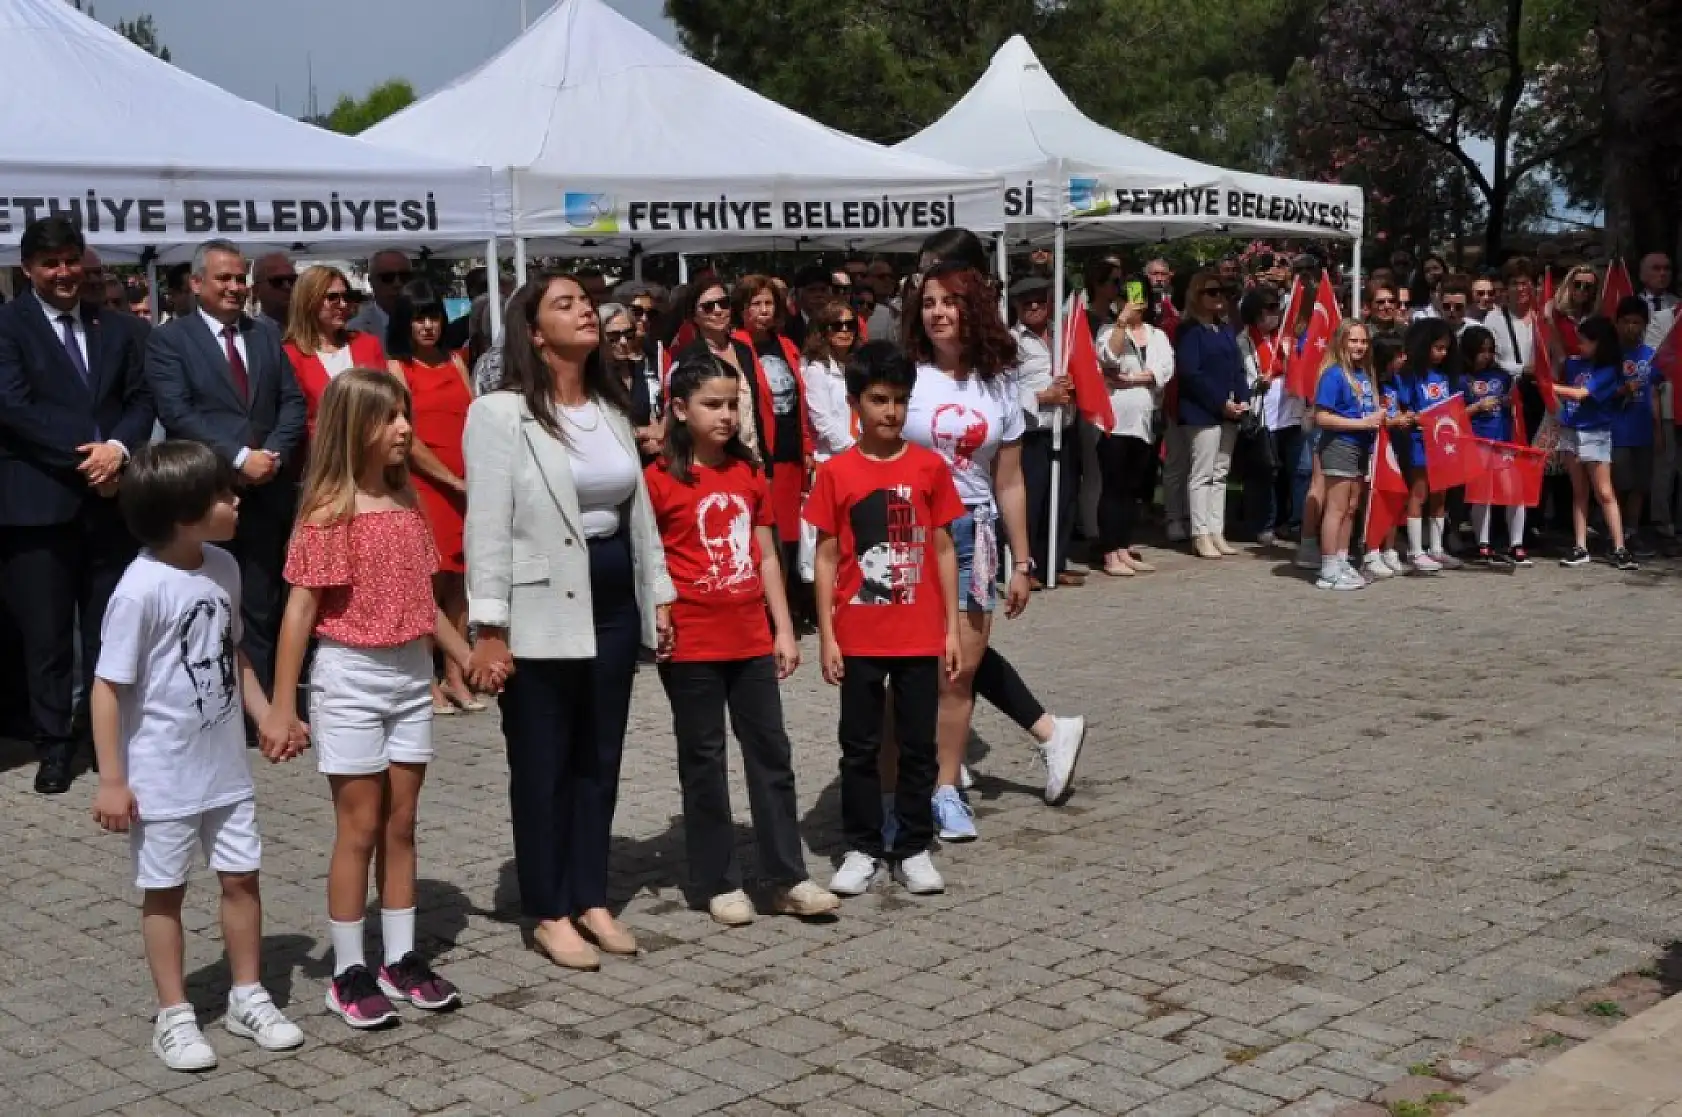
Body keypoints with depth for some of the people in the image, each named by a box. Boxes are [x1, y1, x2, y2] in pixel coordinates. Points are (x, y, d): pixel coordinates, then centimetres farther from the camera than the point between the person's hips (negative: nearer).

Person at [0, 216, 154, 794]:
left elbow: (142, 401, 8)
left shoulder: (120, 328, 13)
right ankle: (55, 745, 14)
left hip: (111, 498, 3)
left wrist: (118, 448, -12)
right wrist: (81, 457, -16)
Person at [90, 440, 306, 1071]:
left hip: (226, 766, 6)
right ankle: (174, 1016, 23)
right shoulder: (141, 589, -22)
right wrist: (112, 780, -16)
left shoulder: (224, 568, -1)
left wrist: (270, 719, 7)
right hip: (162, 776, -6)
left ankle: (248, 998, 30)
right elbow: (107, 687, -17)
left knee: (241, 878, 13)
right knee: (164, 892, 9)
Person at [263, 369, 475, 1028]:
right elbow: (300, 611, -13)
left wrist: (468, 658, 13)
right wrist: (282, 706, -14)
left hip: (411, 677, 6)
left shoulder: (407, 505, 6)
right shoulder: (328, 514, -12)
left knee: (401, 825, 11)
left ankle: (402, 959, 20)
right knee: (359, 828, 1)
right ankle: (348, 974, 12)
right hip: (350, 678, -6)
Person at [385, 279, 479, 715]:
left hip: (467, 486, 4)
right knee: (431, 580, -5)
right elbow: (409, 439, -6)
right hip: (423, 484, -4)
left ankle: (455, 675, 15)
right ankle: (427, 680, 3)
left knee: (459, 581, 7)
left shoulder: (455, 361, 14)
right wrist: (454, 481, -9)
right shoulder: (397, 368, 0)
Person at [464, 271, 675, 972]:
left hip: (612, 604, 7)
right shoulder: (499, 414, -10)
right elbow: (488, 526, -14)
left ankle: (591, 899, 24)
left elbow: (639, 509, 15)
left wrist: (659, 594, 11)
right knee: (542, 765, 5)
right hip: (543, 611, -6)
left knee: (600, 759, 13)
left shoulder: (611, 409, 12)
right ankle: (549, 913, 15)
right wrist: (490, 627, -18)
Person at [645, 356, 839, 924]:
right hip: (691, 642, -5)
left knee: (771, 752, 7)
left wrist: (784, 628, 8)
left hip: (751, 638, 5)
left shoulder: (749, 473, 8)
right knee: (703, 760, 5)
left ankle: (788, 879, 14)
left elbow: (766, 556, 11)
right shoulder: (660, 478, -8)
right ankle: (717, 882, 15)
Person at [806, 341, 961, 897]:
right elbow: (826, 558, 0)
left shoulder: (929, 466, 0)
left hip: (920, 637, 1)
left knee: (919, 745, 8)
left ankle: (913, 848, 20)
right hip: (859, 637, -1)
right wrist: (826, 636, -4)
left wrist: (951, 629, 2)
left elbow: (943, 550, 4)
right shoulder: (836, 473, -3)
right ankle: (862, 849, 20)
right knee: (860, 746, 8)